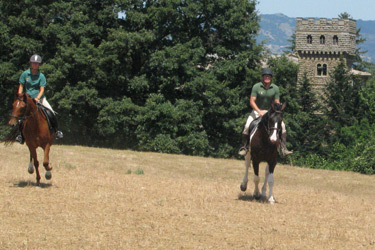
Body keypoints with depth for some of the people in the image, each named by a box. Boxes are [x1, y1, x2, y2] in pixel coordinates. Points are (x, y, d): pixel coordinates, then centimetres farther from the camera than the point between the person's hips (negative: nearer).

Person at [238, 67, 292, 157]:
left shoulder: (275, 88, -4)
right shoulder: (256, 87, -11)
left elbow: (277, 103, -1)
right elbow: (252, 101, -14)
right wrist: (259, 111, -28)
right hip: (257, 110, -2)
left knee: (282, 125, -17)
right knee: (247, 126, -23)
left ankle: (283, 149, -13)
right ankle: (244, 147, -7)